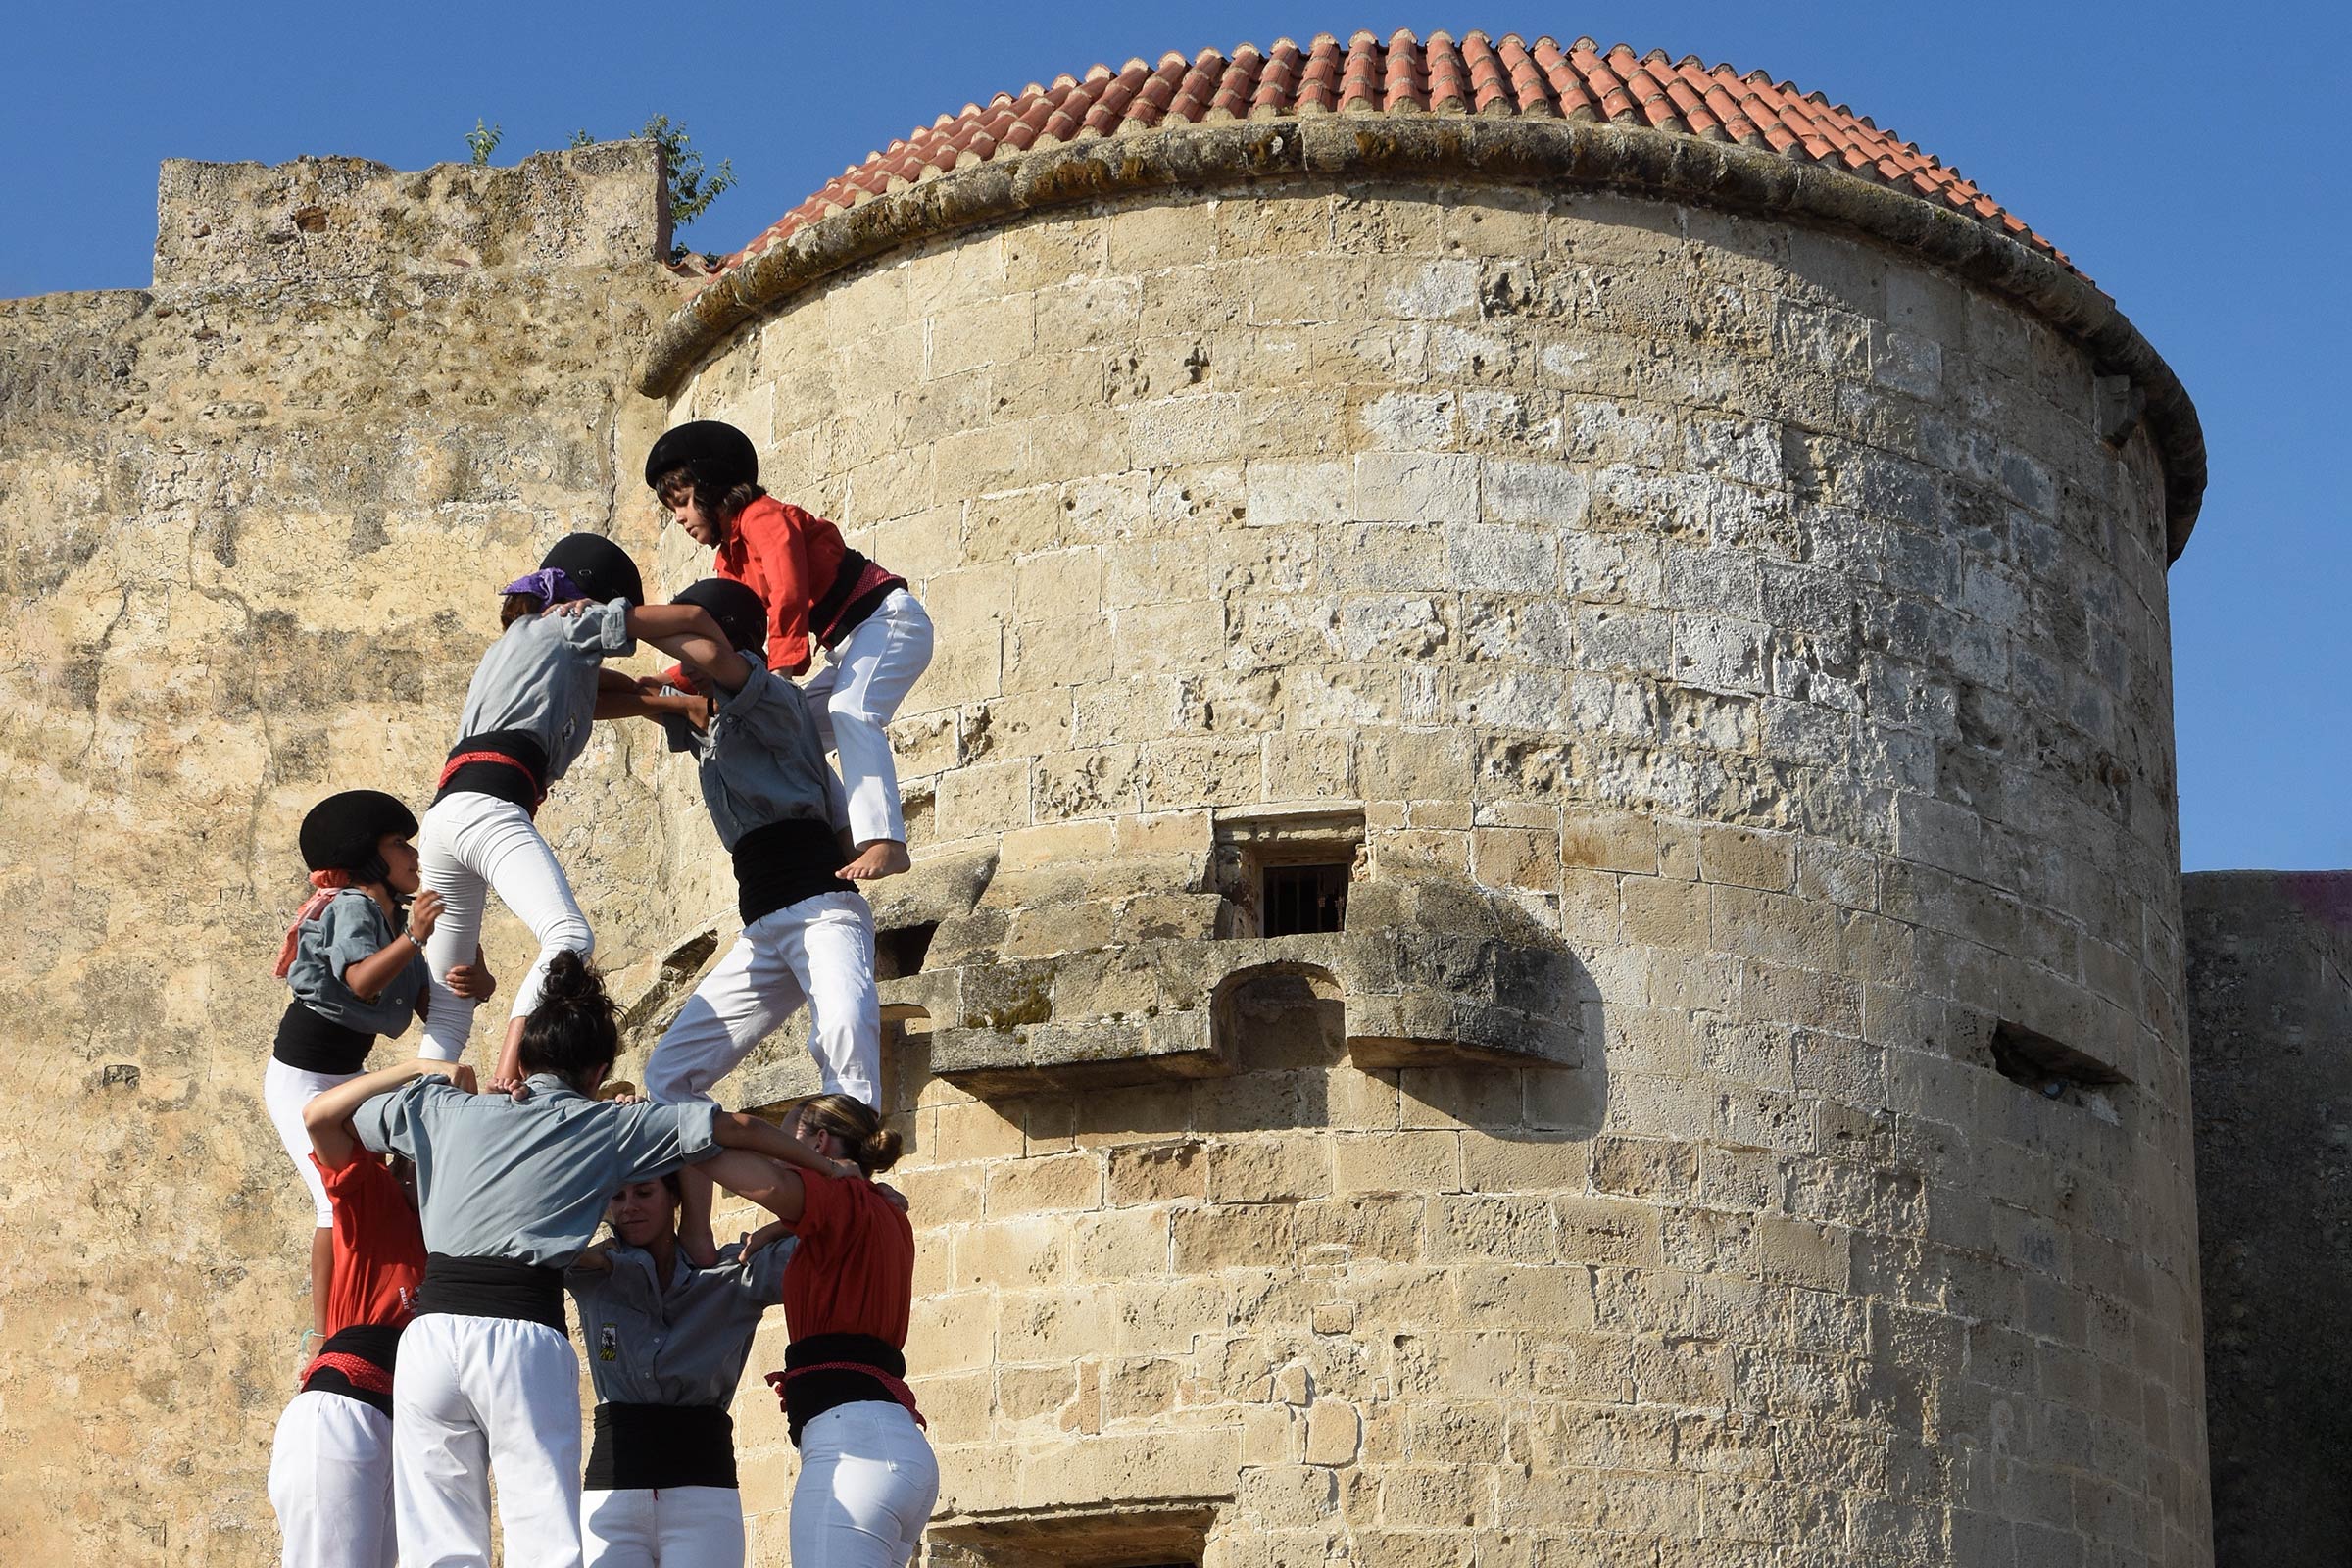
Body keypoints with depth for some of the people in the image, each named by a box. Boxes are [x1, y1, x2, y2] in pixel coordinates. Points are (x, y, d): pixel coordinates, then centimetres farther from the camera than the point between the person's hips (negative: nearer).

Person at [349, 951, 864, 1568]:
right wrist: (825, 1166, 30)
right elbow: (737, 1129, 17)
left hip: (429, 1332, 3)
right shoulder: (607, 1125, 13)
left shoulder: (447, 1109, 19)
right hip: (525, 1338, -3)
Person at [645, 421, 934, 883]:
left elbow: (788, 593, -28)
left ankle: (885, 842, -46)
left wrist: (781, 669, -34)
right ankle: (848, 840, -2)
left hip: (890, 619, -11)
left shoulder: (763, 516, -13)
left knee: (852, 710, -32)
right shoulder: (731, 558, 16)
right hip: (852, 643, 11)